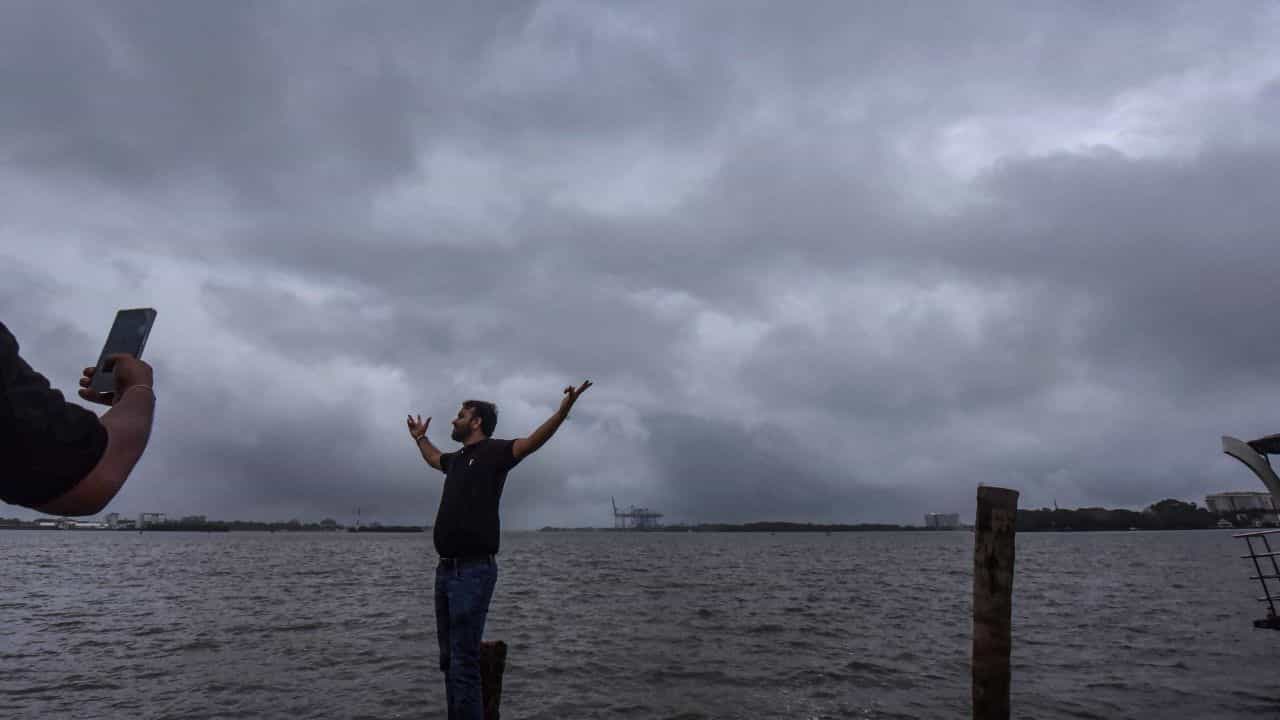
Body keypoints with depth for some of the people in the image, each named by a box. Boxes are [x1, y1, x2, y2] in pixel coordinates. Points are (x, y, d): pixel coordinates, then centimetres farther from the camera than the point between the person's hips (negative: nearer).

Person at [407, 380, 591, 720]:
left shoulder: (494, 452, -6)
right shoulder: (457, 459, 17)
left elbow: (532, 441, -23)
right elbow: (434, 458, 41)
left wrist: (562, 411, -37)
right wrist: (420, 437, 54)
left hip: (474, 571, -8)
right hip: (445, 569, 9)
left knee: (464, 663, -7)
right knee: (448, 659, 17)